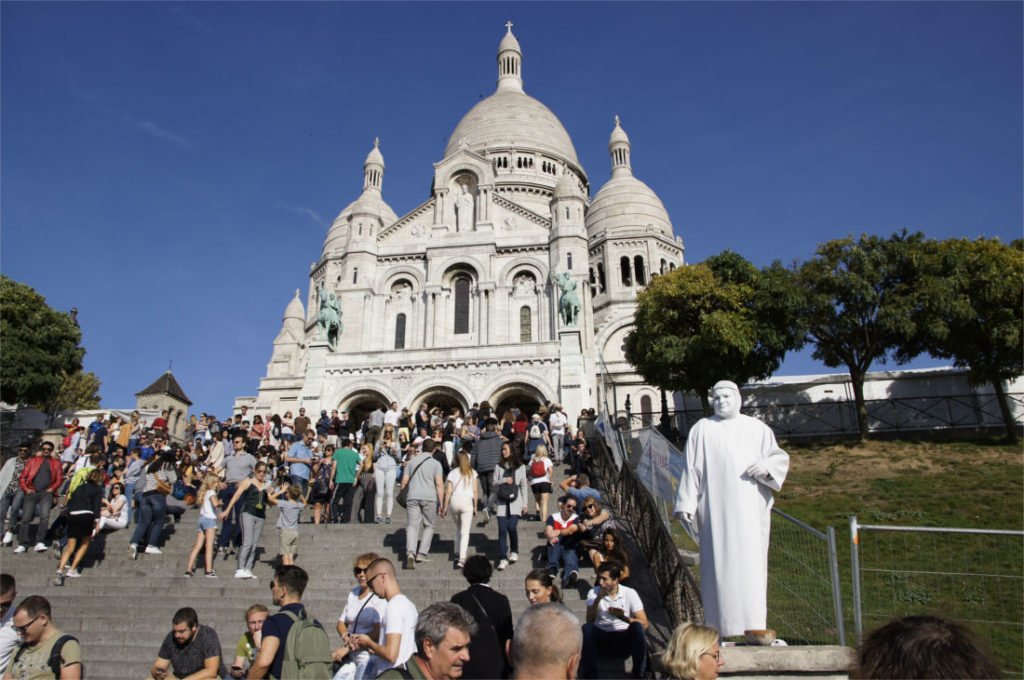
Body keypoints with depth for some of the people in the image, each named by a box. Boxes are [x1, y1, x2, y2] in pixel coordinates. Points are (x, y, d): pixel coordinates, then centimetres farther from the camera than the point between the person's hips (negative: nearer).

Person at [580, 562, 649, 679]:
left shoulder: (630, 593, -4)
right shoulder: (594, 593, 0)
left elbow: (644, 624, -11)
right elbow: (590, 621, -13)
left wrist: (623, 617, -27)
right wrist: (598, 599, -24)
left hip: (625, 639, -1)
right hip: (602, 639, 1)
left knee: (637, 626, -30)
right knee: (587, 628, -29)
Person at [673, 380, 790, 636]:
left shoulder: (758, 429, 12)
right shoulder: (702, 429, 7)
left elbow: (780, 458, 12)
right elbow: (691, 468, 4)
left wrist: (767, 466, -11)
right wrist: (686, 504, -2)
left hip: (750, 510, 1)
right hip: (715, 509, -1)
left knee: (750, 564, -1)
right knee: (718, 563, -1)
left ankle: (753, 628, 7)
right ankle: (719, 628, 7)